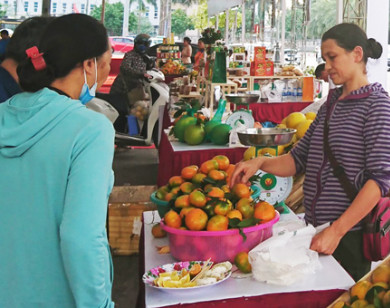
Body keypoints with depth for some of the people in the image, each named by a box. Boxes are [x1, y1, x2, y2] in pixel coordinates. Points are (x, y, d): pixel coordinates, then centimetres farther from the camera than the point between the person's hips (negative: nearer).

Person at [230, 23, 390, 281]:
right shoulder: (331, 104, 13)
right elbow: (299, 159, 10)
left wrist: (337, 231, -22)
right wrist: (261, 163, -10)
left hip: (350, 233, -7)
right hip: (316, 229, 7)